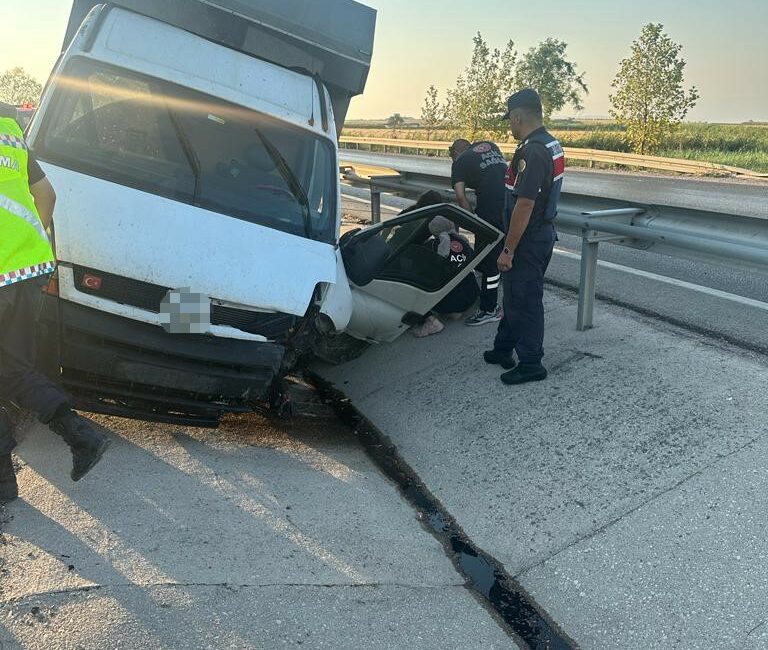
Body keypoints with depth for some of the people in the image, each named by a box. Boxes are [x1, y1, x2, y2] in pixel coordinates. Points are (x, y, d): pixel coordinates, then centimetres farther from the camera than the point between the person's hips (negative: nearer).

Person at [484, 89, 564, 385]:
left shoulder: (531, 152, -22)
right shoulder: (553, 145, 9)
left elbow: (524, 205, -26)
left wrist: (508, 249, -21)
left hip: (528, 239, -10)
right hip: (545, 233, 10)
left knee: (524, 301, 2)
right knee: (515, 295, 19)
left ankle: (531, 364, 14)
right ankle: (503, 349, 33)